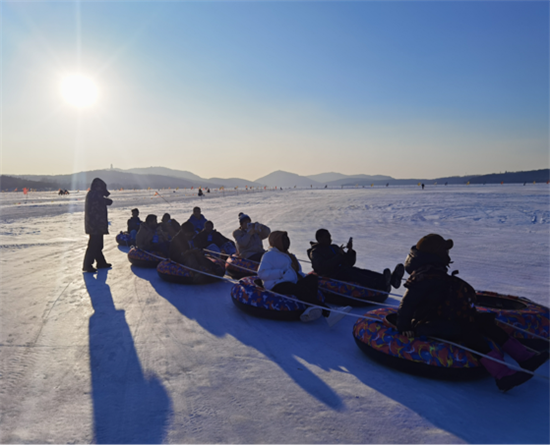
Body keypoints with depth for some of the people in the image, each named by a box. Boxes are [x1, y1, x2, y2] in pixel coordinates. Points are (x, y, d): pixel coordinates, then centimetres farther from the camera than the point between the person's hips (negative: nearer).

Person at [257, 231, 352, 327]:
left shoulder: (289, 256, 30)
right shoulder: (269, 255, 7)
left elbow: (297, 271, 32)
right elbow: (262, 274, -8)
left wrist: (301, 277, 5)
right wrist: (282, 272, -12)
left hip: (292, 284, 8)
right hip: (278, 286, -7)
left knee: (313, 277, -19)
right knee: (301, 289, -36)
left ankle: (309, 310, -44)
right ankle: (328, 313, -47)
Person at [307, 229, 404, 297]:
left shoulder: (334, 247, 25)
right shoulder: (315, 252, 4)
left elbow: (350, 263, 20)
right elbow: (322, 267, -17)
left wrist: (350, 251, 0)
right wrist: (339, 256, -18)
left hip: (344, 270, 7)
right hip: (332, 275, -7)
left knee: (363, 272, -20)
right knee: (352, 274, -34)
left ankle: (391, 279, -42)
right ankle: (380, 285, -58)